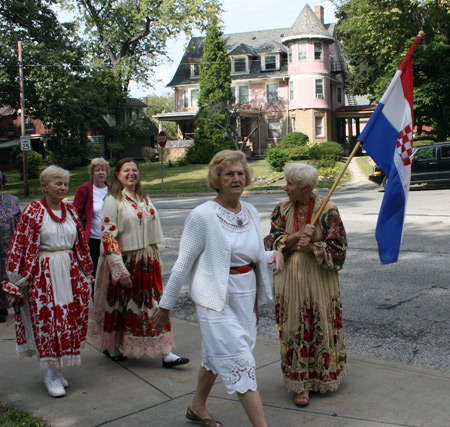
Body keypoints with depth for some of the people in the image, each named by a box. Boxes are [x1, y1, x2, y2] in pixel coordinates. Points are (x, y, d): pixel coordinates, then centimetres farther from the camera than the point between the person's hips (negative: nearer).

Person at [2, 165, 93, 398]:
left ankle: (55, 369, 23)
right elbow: (19, 247, -6)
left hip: (70, 273, 5)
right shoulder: (32, 212, -6)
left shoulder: (70, 211, 9)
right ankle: (52, 375, 12)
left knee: (69, 320, 7)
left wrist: (85, 274, 20)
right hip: (42, 274, -5)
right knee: (46, 321, -2)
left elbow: (81, 245, 17)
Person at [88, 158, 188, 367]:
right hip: (124, 261, -5)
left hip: (147, 262, 5)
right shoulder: (113, 200, -9)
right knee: (119, 304, 9)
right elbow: (108, 236, -15)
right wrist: (120, 268, -20)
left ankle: (166, 353, 5)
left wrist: (156, 259, 15)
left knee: (154, 303, 3)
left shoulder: (145, 199, 11)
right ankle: (110, 347, 30)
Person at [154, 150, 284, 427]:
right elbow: (183, 264, -9)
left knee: (217, 357, 21)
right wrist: (165, 306, -4)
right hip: (217, 300, -7)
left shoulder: (251, 212, 5)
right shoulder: (203, 215, -14)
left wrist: (274, 255, -6)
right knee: (241, 362, -8)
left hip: (246, 297, 7)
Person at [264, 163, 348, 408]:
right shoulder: (282, 209, 1)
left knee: (321, 327, 8)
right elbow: (272, 242, -3)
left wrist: (311, 246, -21)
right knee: (294, 329, 4)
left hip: (319, 279, -2)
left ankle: (325, 376, 29)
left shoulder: (326, 209, -9)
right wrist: (297, 235, -18)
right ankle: (301, 384, 15)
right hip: (290, 278, 2)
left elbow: (339, 247, -8)